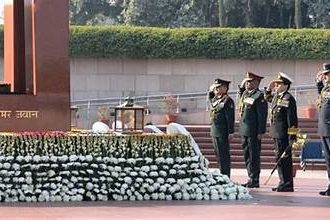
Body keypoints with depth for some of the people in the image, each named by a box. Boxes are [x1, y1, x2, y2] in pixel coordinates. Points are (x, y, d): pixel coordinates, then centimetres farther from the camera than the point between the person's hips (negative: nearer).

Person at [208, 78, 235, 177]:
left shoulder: (227, 100, -12)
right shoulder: (215, 99, 13)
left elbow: (230, 117, -14)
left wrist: (230, 132, -17)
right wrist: (211, 91, 18)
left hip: (222, 131, -9)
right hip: (214, 131, 9)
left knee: (223, 155, -5)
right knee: (218, 154, 14)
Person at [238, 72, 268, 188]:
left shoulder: (259, 96, -11)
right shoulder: (245, 94, 13)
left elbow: (262, 116, -14)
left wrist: (260, 132, -18)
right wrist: (241, 87, 21)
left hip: (253, 132, -9)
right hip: (244, 130, 9)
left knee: (254, 156, -3)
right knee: (247, 155, 12)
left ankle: (254, 180, 1)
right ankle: (251, 178, 20)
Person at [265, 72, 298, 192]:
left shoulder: (288, 99, -14)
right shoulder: (276, 96, 12)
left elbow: (292, 119, -18)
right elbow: (267, 97, 38)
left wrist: (292, 137, -21)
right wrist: (269, 89, 18)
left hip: (283, 134, -9)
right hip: (276, 133, 9)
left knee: (283, 159, -7)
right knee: (280, 158, 14)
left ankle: (287, 185, -3)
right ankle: (284, 183, 22)